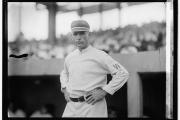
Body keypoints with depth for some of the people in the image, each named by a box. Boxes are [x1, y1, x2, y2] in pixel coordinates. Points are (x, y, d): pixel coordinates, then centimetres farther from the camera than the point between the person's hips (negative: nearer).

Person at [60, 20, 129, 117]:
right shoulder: (69, 57, 13)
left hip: (92, 107, -5)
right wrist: (64, 89, 16)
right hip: (71, 107, 5)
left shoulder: (100, 56, -6)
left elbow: (123, 74, -9)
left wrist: (103, 92, -13)